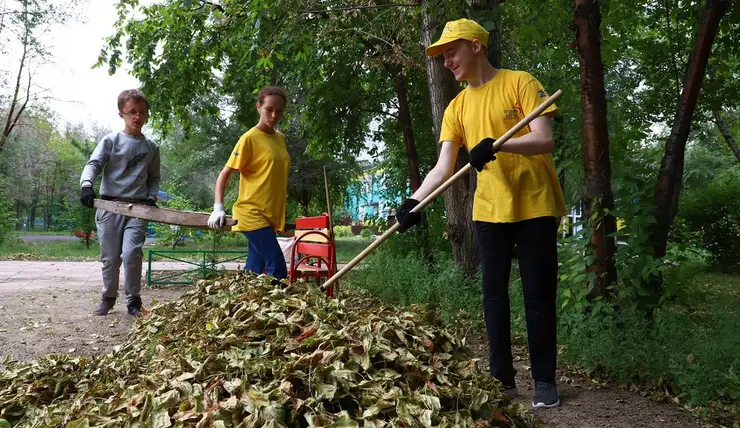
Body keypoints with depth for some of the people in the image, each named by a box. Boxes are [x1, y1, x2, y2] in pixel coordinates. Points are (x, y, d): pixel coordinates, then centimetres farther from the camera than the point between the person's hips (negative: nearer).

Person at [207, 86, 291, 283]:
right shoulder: (249, 138, -10)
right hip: (253, 215, -7)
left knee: (254, 272, 10)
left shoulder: (280, 138, 12)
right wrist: (218, 207, -22)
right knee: (278, 270, -13)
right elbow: (224, 175, -10)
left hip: (270, 215, 7)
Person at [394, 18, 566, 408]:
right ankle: (502, 378, 15)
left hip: (535, 206, -4)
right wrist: (413, 201, -14)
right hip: (490, 210, 4)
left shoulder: (520, 83, -5)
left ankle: (544, 380, 13)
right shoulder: (457, 107, 7)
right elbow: (443, 168, 1)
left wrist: (496, 145, -30)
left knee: (539, 295, 1)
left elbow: (545, 140, -14)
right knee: (494, 294, 5)